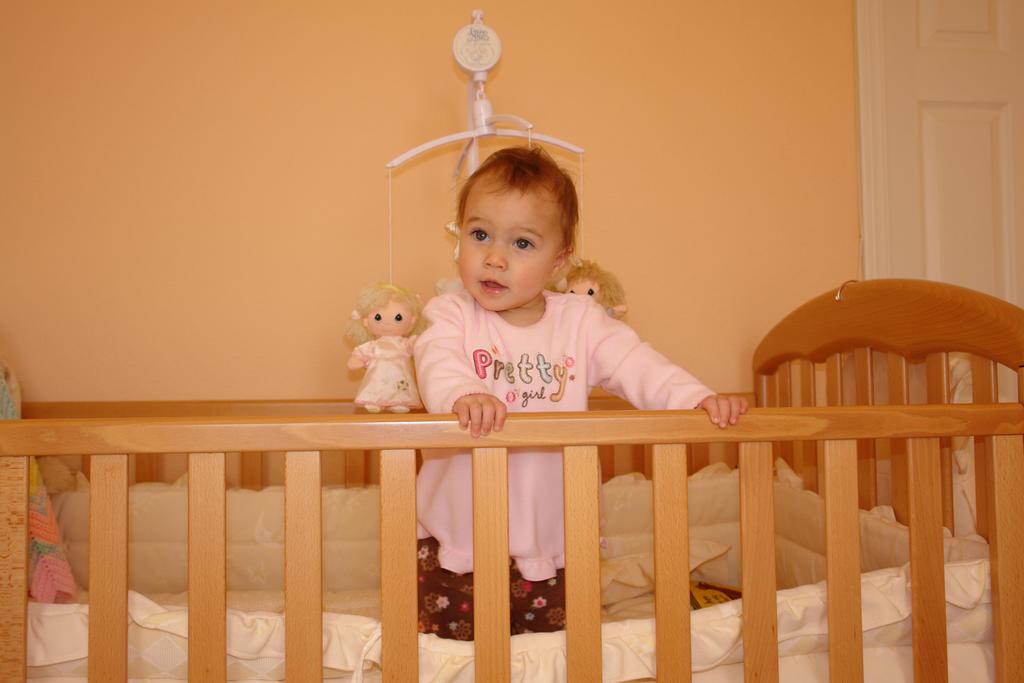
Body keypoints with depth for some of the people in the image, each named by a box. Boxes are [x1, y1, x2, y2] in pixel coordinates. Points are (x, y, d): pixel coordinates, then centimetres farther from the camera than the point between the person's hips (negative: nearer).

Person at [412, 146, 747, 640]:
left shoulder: (578, 320, 1)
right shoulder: (452, 315, -5)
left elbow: (636, 366, -7)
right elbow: (438, 367, -24)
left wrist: (696, 399, -25)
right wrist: (462, 397, -47)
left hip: (550, 543, 2)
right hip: (457, 539, -1)